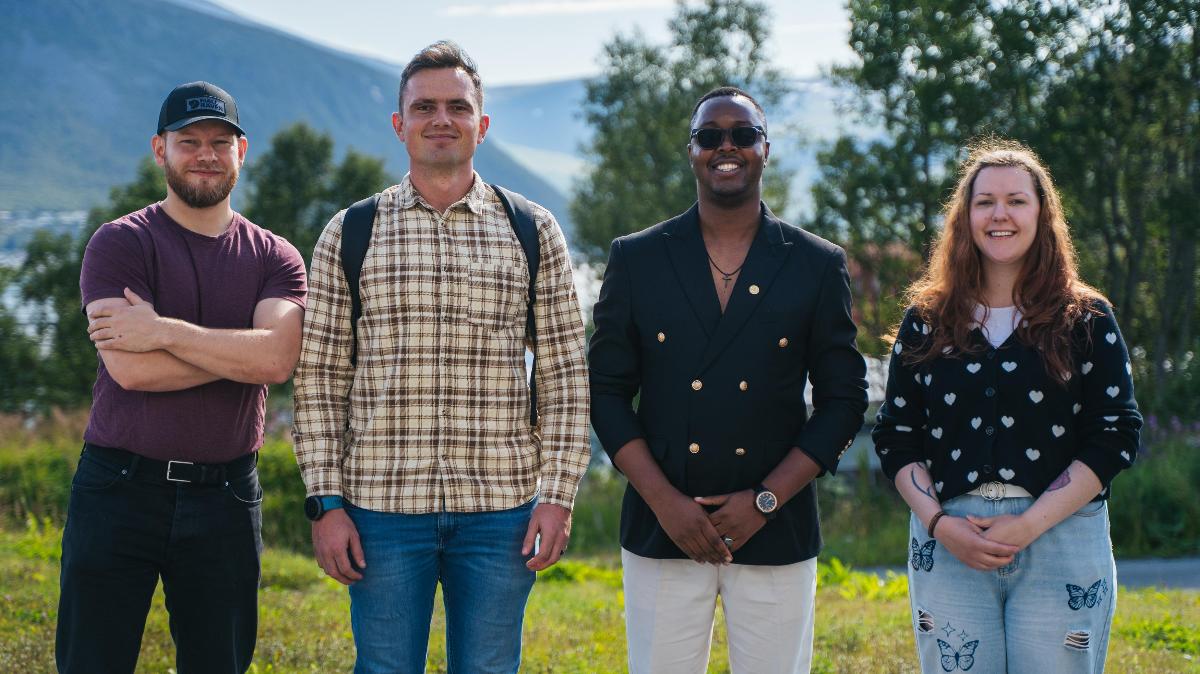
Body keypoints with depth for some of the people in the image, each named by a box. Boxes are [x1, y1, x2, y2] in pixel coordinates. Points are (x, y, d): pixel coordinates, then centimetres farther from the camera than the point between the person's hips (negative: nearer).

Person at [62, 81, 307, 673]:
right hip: (120, 489, -2)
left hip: (224, 496, 3)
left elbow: (277, 358, -13)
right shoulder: (120, 243, -2)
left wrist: (163, 330, -16)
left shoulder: (274, 258, 6)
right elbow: (129, 368, -16)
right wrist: (242, 352, -11)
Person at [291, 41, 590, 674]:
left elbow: (564, 376, 6)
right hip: (383, 504, 0)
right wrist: (325, 501, -3)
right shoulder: (349, 235, 4)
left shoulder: (534, 233, 6)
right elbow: (319, 379, 4)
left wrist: (559, 494, -1)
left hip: (502, 506, 1)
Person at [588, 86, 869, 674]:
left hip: (775, 535, 0)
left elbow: (844, 399, 4)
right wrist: (663, 500, -7)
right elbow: (606, 390, 5)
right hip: (661, 532, 0)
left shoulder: (818, 266, 5)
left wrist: (765, 500, -6)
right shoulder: (637, 259, 6)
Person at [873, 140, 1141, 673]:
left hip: (1061, 540, -1)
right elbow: (895, 437, 9)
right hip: (947, 544, 2)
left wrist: (1031, 524, -11)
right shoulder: (927, 321, 10)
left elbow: (1117, 435, -2)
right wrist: (939, 522, -8)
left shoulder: (1087, 320, 5)